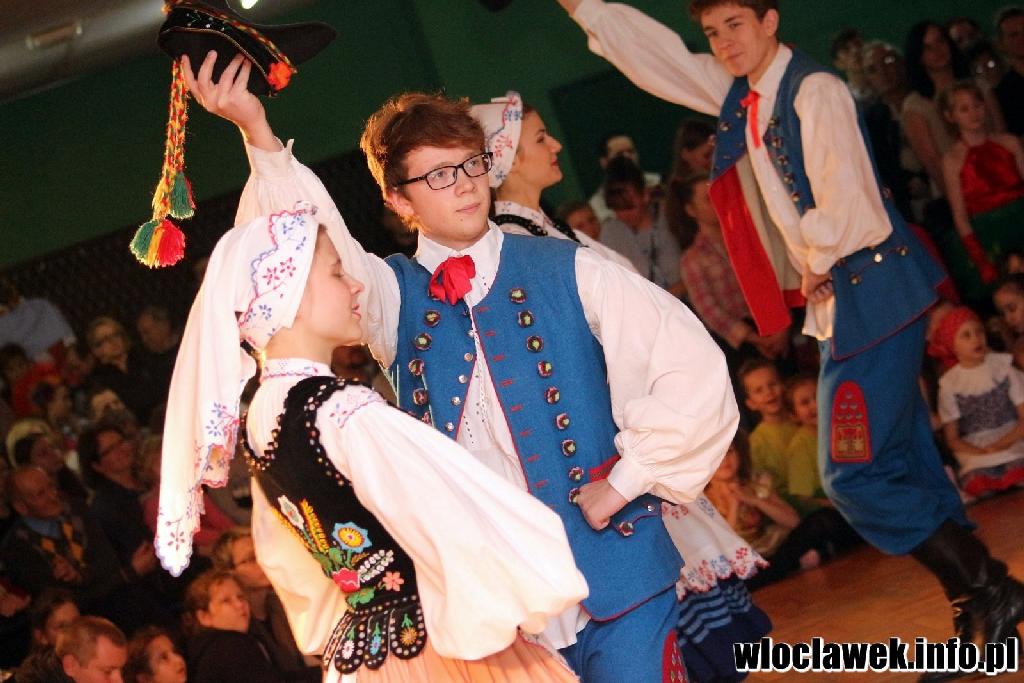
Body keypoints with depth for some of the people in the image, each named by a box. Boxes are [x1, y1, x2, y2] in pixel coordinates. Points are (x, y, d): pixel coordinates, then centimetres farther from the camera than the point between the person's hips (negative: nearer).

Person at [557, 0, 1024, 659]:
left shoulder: (815, 91, -15)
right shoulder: (735, 94, 10)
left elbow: (846, 204, -21)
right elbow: (653, 53, 20)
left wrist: (814, 264, -6)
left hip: (873, 291, -9)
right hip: (833, 300, 9)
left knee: (855, 471, -11)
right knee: (904, 462, 9)